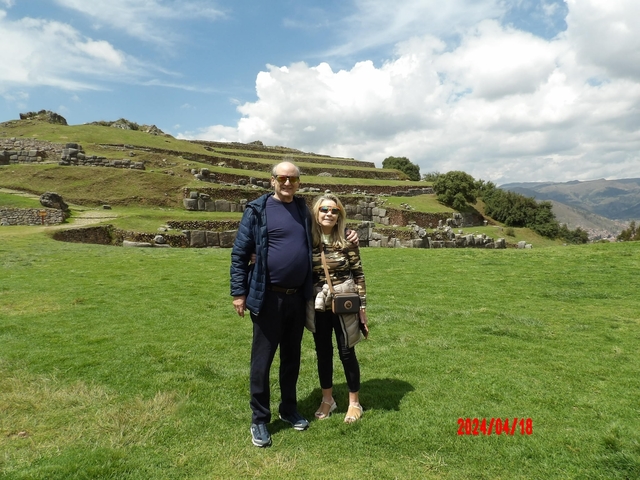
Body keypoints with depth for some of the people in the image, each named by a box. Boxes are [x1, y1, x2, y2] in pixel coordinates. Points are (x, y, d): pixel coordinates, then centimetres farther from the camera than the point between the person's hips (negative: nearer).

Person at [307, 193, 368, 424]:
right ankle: (327, 400, 32)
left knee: (346, 352, 7)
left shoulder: (347, 239, -7)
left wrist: (362, 305, -5)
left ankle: (354, 403, 25)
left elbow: (358, 274, -4)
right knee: (323, 352, 14)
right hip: (318, 305, 2)